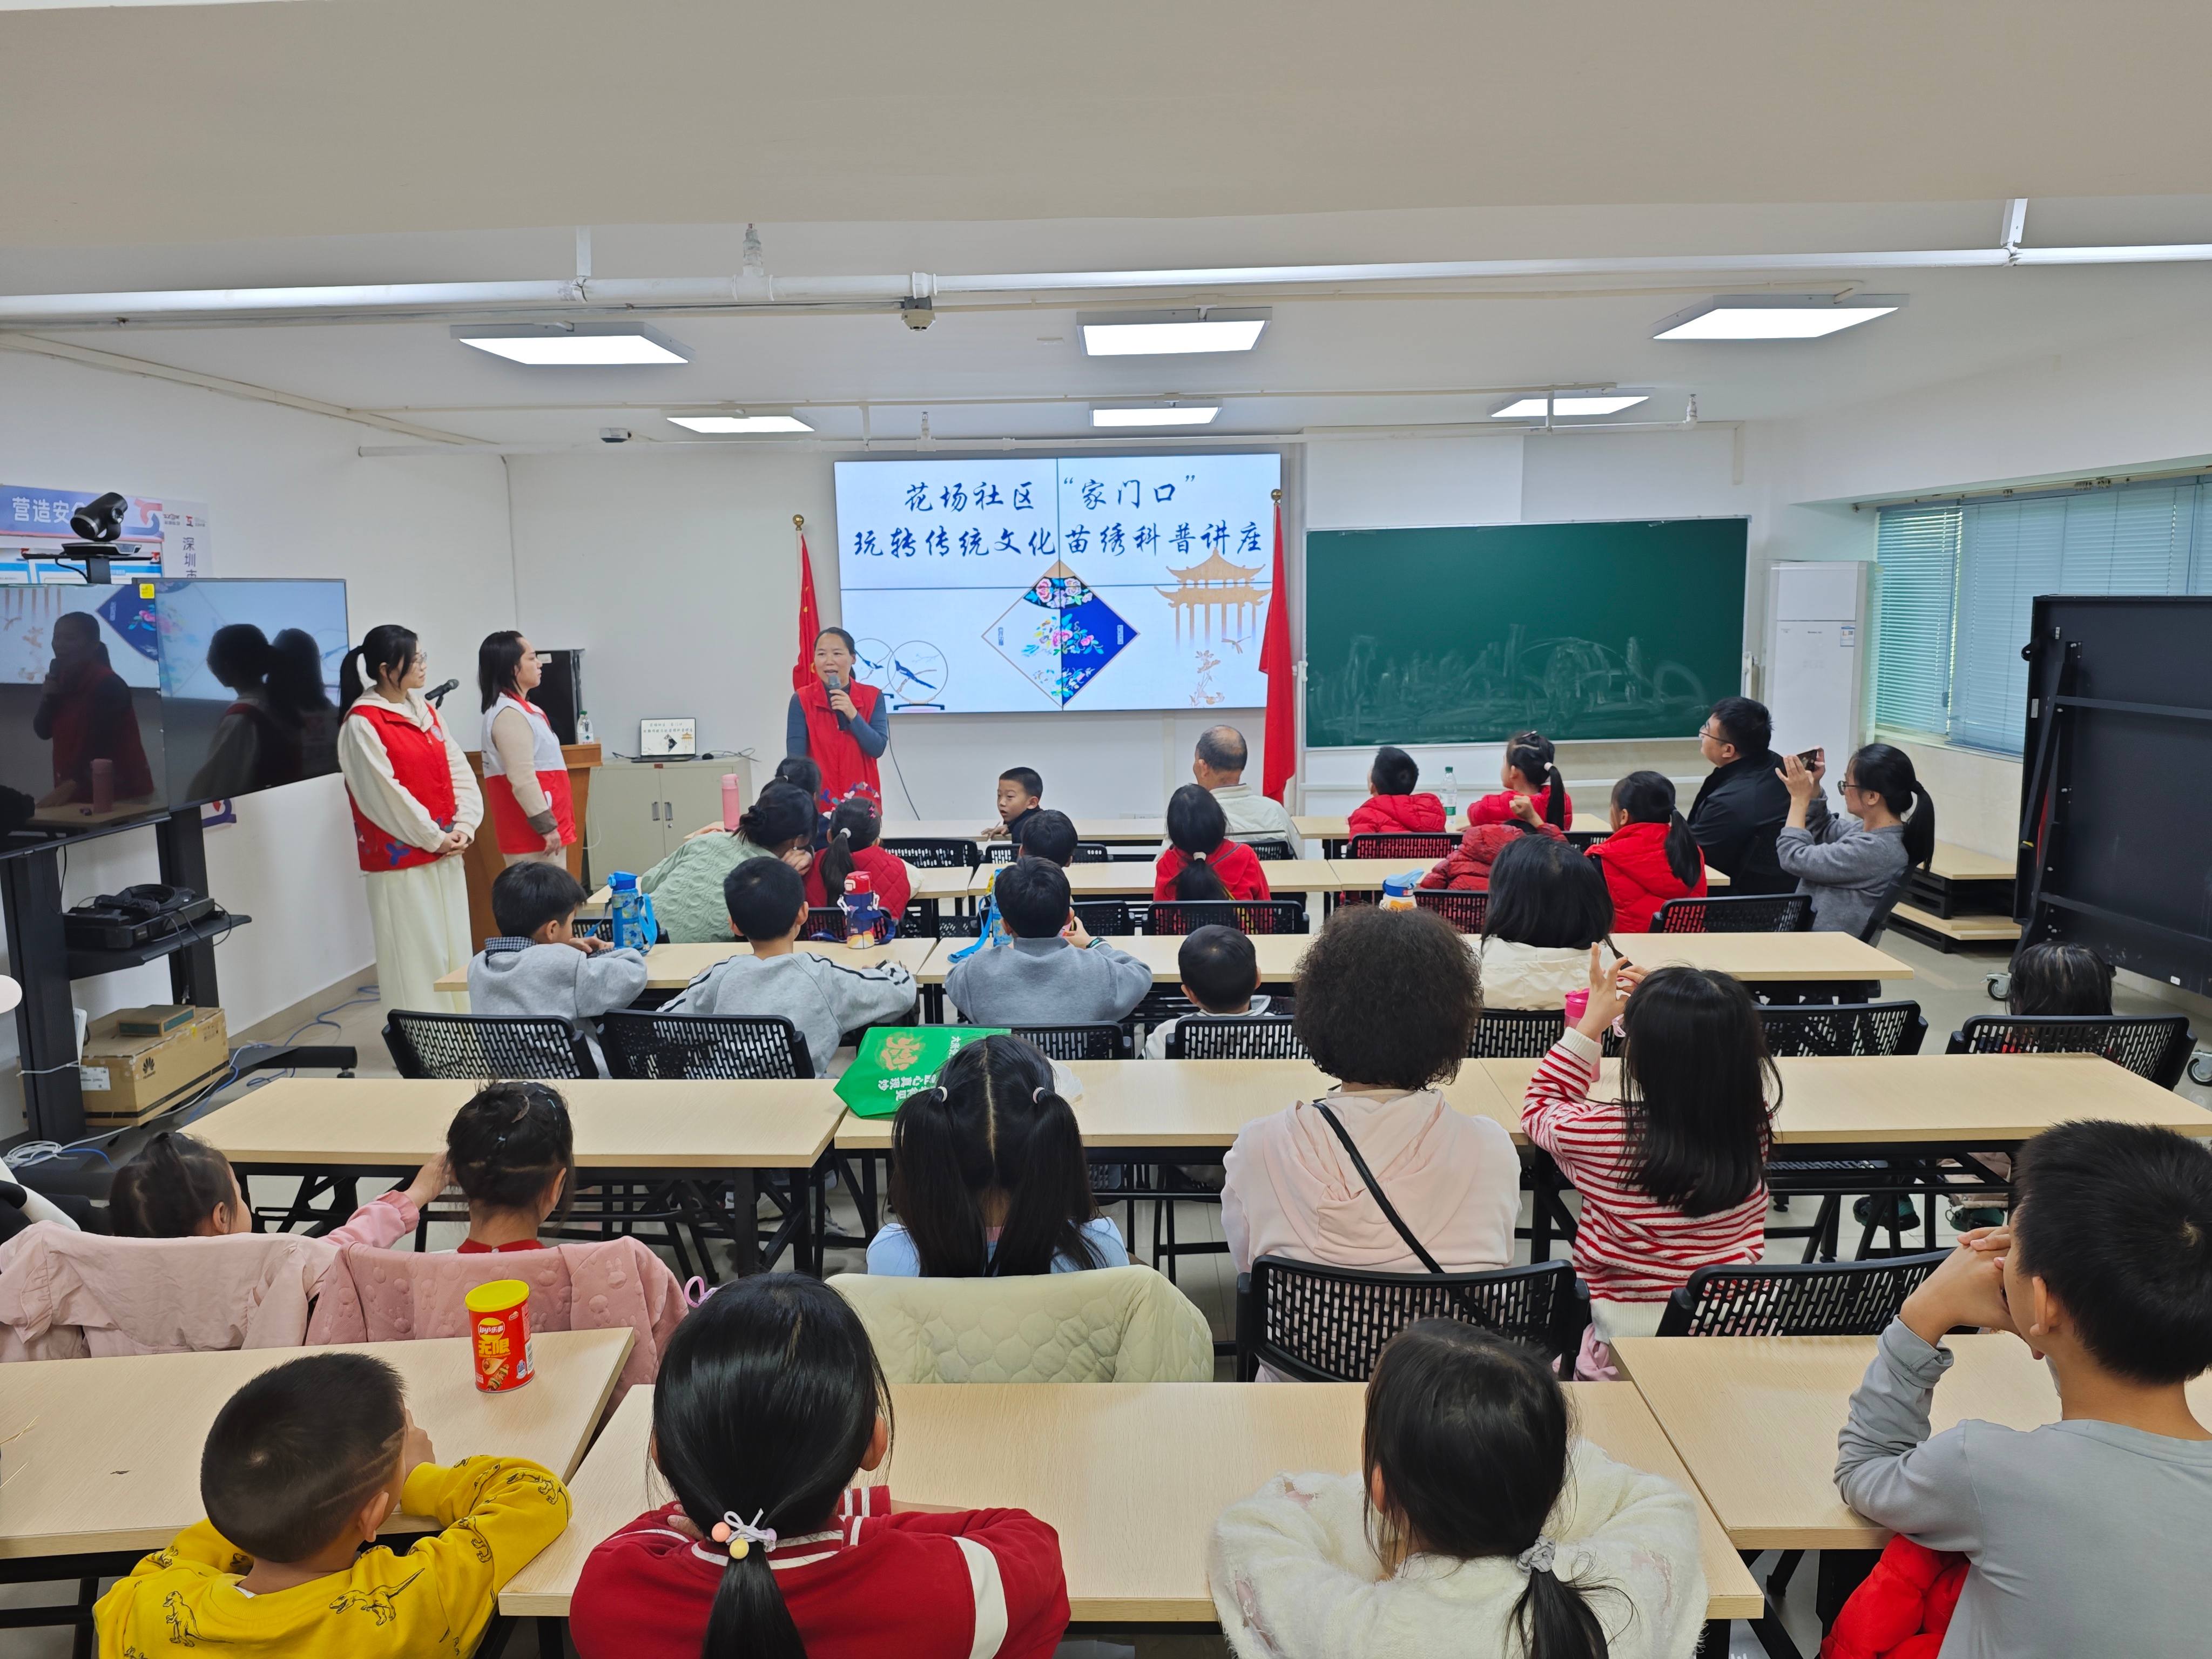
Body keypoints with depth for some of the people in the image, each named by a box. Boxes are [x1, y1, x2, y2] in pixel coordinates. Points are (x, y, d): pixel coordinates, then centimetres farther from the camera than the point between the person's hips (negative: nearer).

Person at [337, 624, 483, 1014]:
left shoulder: (424, 711, 10)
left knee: (454, 947, 13)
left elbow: (458, 770, 7)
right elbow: (385, 793, -16)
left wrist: (464, 824, -6)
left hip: (445, 853, 7)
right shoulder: (362, 723, -12)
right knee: (414, 953, -1)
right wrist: (434, 837, -12)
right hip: (400, 860, -7)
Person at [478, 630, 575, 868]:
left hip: (539, 830, 10)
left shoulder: (520, 709, 15)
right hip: (534, 834, -10)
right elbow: (522, 780, -22)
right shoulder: (509, 714, -16)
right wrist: (546, 826, -20)